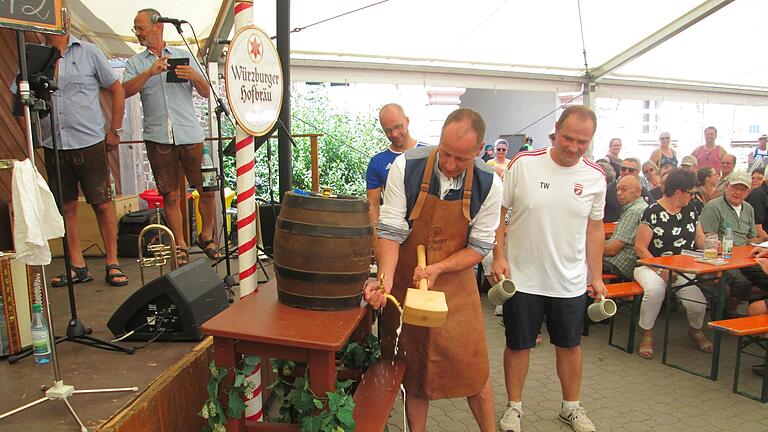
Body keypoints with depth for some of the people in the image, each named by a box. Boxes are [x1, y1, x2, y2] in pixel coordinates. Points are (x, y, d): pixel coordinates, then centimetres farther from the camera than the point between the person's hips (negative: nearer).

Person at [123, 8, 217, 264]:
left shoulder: (183, 55, 14)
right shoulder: (136, 63, 14)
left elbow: (206, 93, 10)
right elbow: (125, 91, -3)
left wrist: (194, 76, -9)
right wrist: (149, 72, -14)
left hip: (190, 134, 0)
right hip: (158, 137, 1)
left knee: (207, 188, -2)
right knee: (170, 195, 3)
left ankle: (206, 236, 17)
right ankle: (180, 247, 12)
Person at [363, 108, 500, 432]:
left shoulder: (489, 185, -11)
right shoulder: (406, 167, -14)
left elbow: (479, 246, -5)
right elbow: (390, 231, -13)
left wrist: (437, 269, -18)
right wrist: (386, 280, -26)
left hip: (455, 282, 1)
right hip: (406, 282, 0)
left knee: (473, 368, 7)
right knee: (412, 369, 11)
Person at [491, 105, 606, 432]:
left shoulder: (595, 177, -1)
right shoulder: (523, 164, -11)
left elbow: (594, 229, 8)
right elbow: (498, 212, -5)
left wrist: (596, 277, 9)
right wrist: (499, 256, -12)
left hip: (570, 281, 3)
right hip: (522, 277, -2)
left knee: (570, 345, 17)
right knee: (518, 344, 11)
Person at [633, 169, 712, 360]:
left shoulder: (690, 210, 12)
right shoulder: (653, 212, -9)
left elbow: (700, 239, 19)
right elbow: (640, 248, -11)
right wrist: (660, 271, -20)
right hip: (653, 265, -5)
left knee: (698, 303, -20)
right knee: (655, 289, -37)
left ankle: (695, 330, 19)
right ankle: (647, 334, -12)